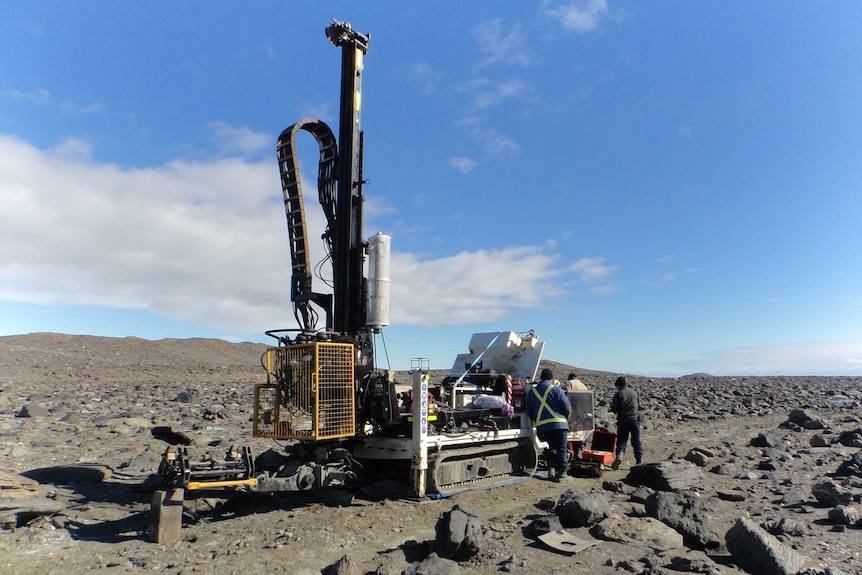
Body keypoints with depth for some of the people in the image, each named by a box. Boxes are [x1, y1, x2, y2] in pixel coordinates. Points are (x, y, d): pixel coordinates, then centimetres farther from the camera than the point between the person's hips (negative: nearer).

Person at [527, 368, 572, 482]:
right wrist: (566, 417, 13)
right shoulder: (556, 389, -1)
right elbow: (567, 407, -5)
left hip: (541, 427, 4)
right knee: (562, 449, 5)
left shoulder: (532, 392, 12)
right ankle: (562, 472, -1)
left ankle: (551, 469, 10)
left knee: (552, 447, 20)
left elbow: (529, 412, 13)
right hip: (558, 424, -4)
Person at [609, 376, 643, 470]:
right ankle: (640, 459, 10)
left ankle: (619, 455, -16)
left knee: (621, 440, 5)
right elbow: (638, 406, 17)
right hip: (635, 419, 3)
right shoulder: (634, 393, 6)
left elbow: (613, 409, -9)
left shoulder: (618, 394, -8)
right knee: (636, 441, 13)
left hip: (623, 421, -3)